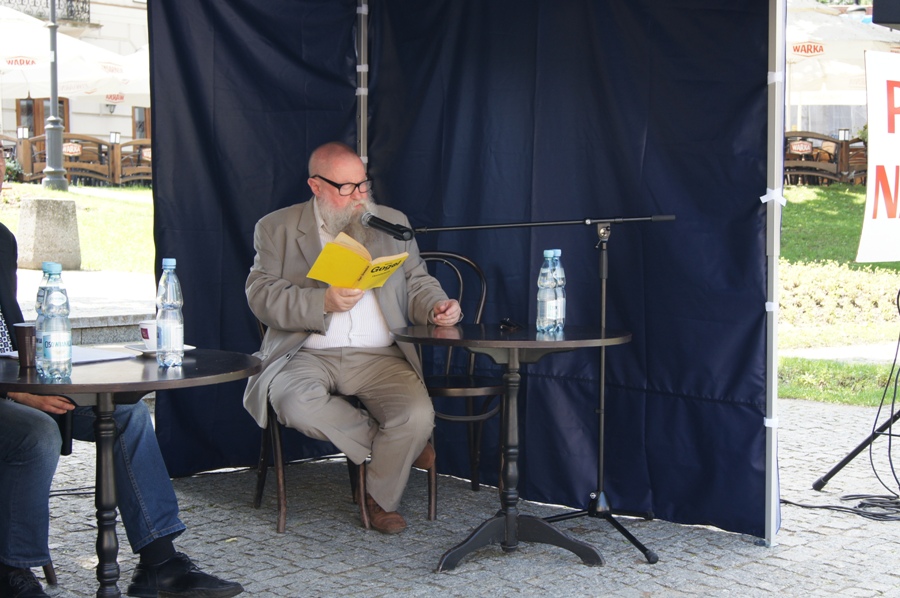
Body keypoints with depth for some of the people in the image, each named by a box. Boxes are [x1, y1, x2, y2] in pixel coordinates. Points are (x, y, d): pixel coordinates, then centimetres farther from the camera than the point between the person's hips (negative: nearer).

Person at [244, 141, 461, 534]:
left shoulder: (392, 223, 16)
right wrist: (324, 303, -18)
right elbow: (261, 295, -3)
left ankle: (380, 498, 2)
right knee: (293, 400, -35)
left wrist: (436, 306, -6)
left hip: (379, 356, 1)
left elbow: (417, 284, 18)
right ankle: (387, 444, -9)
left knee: (418, 415, -27)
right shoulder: (277, 228, 7)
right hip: (308, 355, -1)